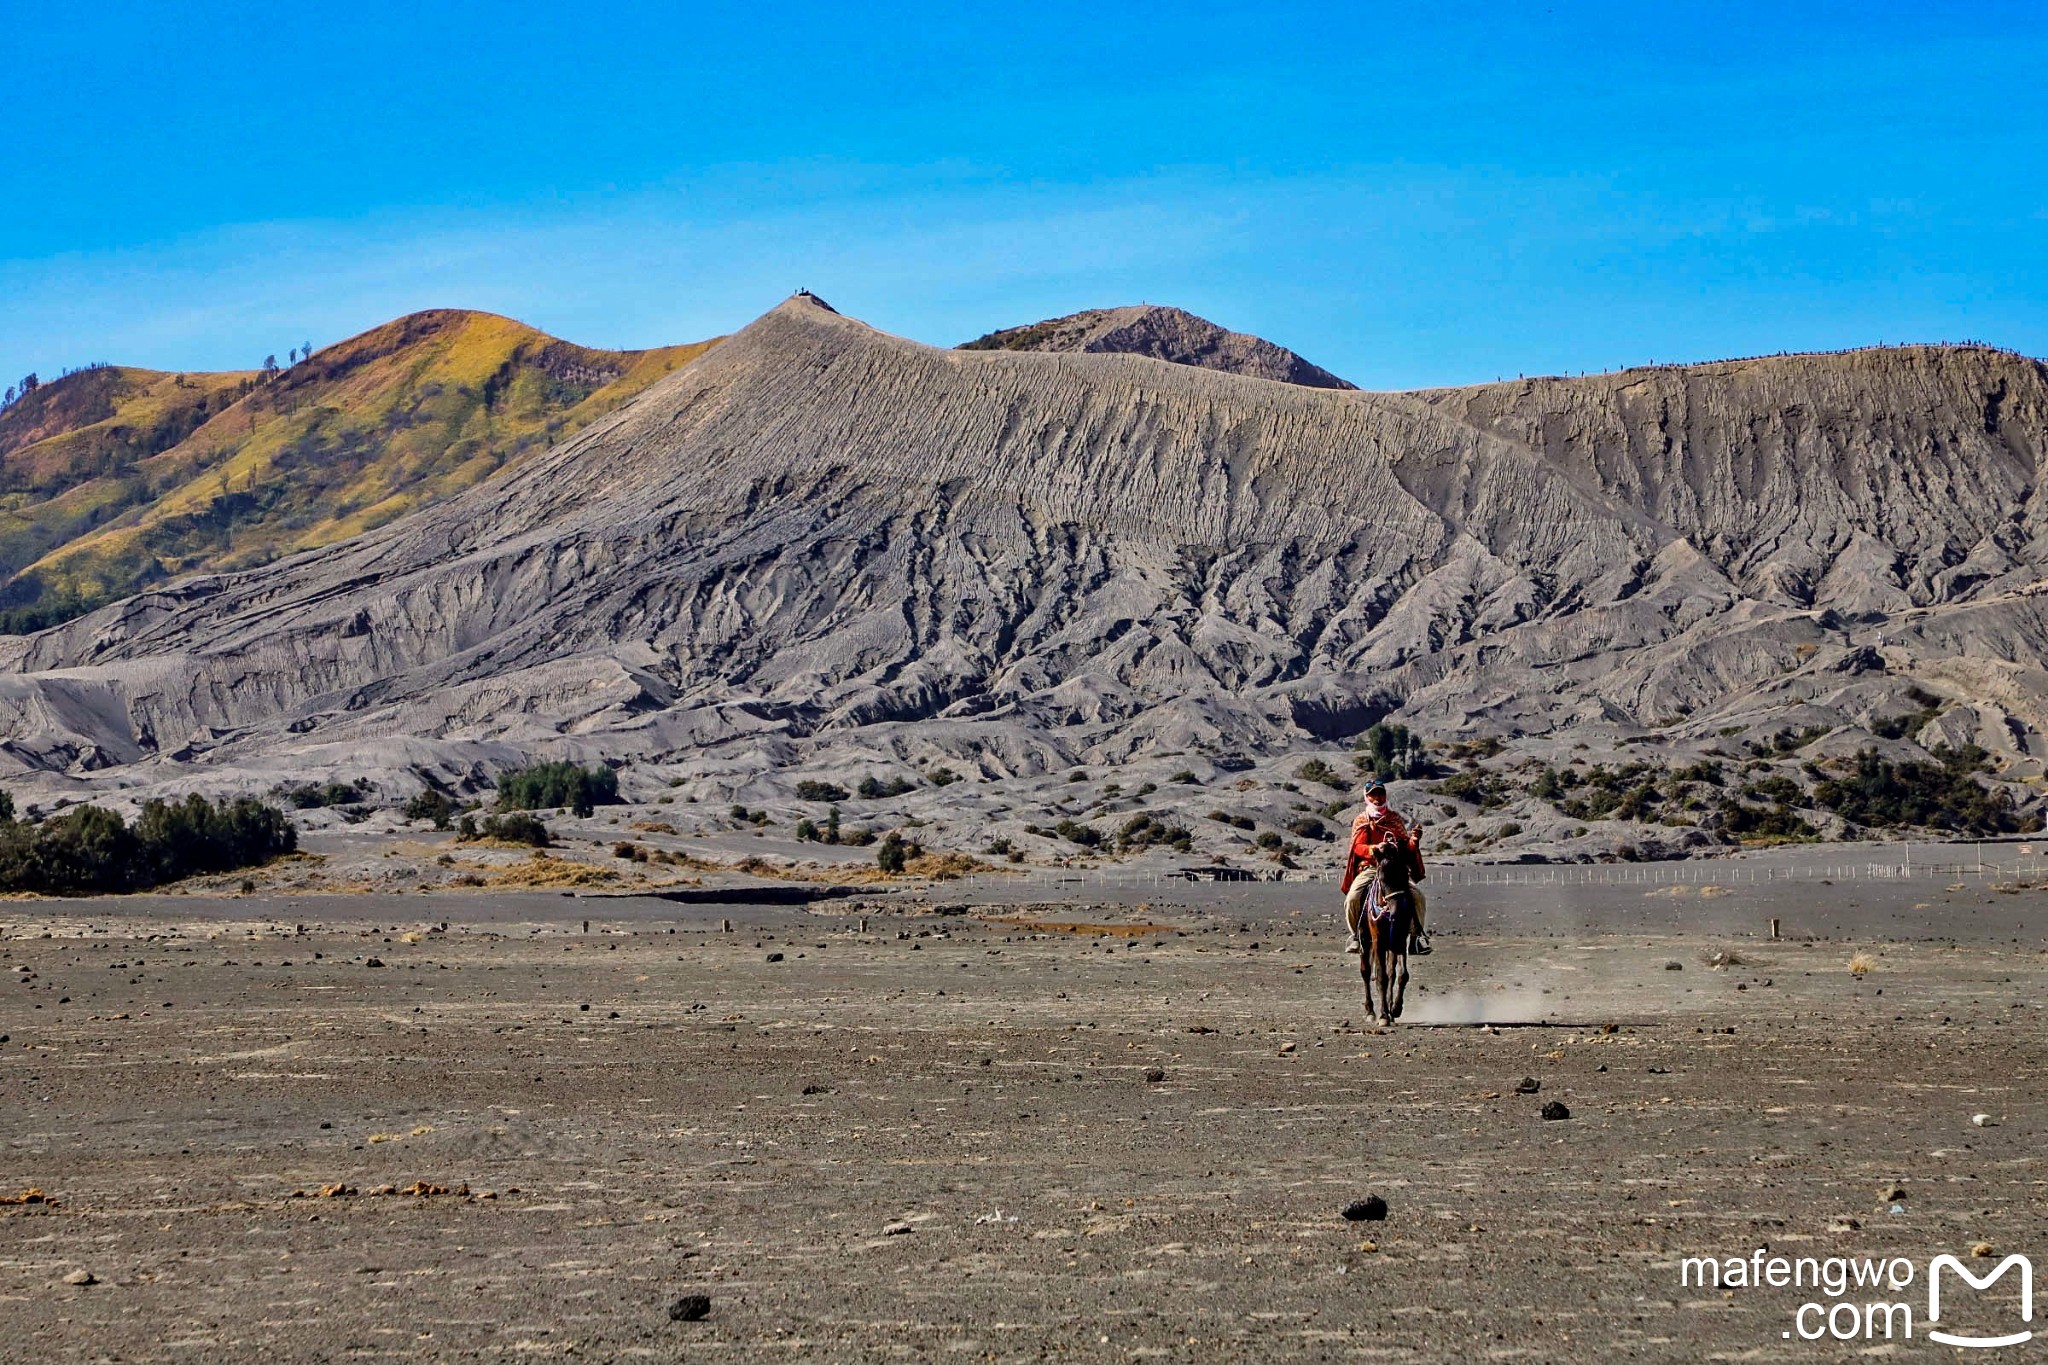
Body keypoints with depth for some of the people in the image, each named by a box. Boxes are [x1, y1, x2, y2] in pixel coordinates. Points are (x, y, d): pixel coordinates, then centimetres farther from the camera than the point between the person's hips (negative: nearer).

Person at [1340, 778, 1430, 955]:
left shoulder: (1395, 819, 16)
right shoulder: (1361, 821, 10)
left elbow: (1406, 845, 13)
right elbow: (1358, 847, -2)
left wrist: (1413, 841, -11)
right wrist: (1372, 849, -24)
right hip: (1369, 867, -1)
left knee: (1417, 895, -22)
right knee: (1353, 897, -28)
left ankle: (1417, 933, -2)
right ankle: (1355, 934, -2)